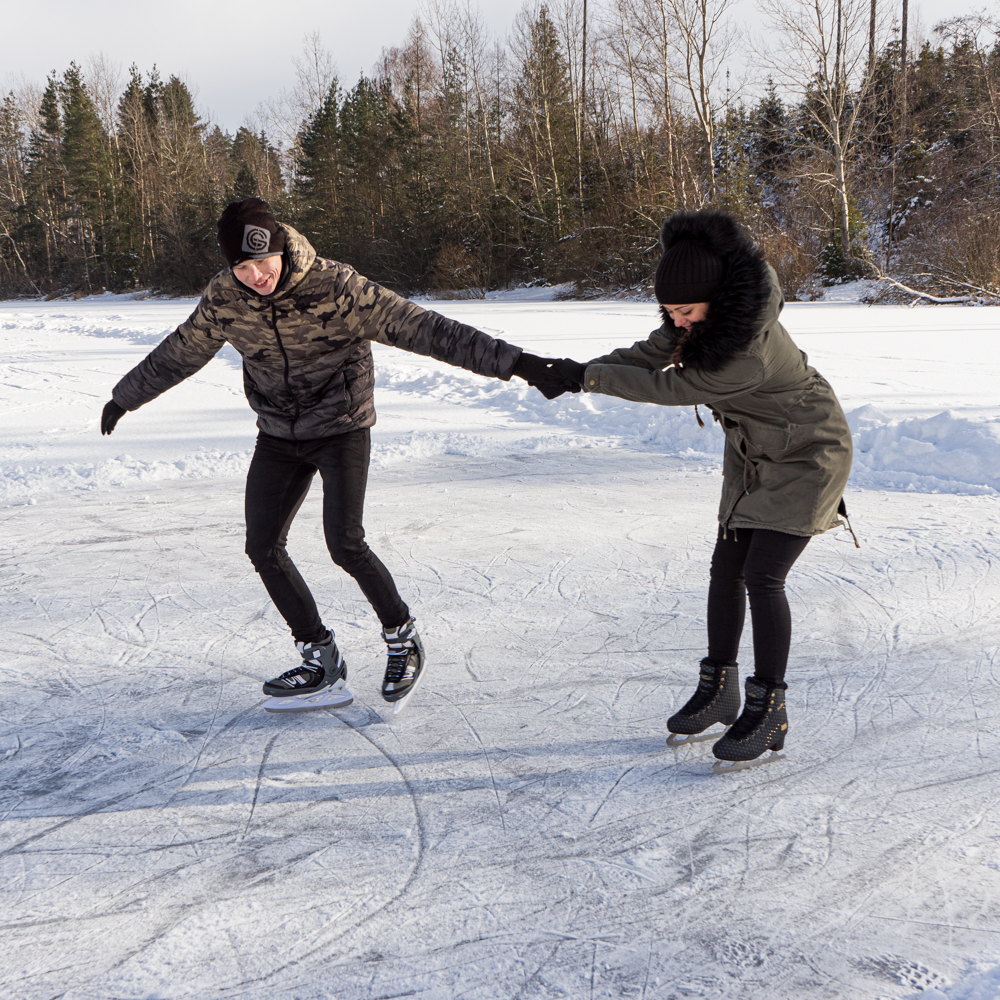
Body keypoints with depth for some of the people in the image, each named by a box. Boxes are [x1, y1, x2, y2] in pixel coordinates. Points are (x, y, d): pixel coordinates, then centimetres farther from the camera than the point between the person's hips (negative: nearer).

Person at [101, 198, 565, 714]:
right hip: (278, 437, 5)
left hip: (342, 428, -5)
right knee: (263, 548, -3)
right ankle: (321, 660, 12)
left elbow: (422, 328, -27)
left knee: (345, 544, -19)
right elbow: (179, 352, 9)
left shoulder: (336, 288, -24)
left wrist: (514, 362, -34)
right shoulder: (224, 300, -10)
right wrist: (125, 396, 23)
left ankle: (402, 638, 7)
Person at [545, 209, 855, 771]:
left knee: (762, 576, -15)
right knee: (727, 567, 8)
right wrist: (576, 374, -15)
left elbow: (672, 389, -29)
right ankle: (719, 692, 21)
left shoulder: (751, 350, -36)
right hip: (754, 453, 9)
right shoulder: (703, 312, -11)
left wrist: (590, 377, -23)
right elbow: (651, 355, -3)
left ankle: (770, 713, -2)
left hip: (808, 454, -9)